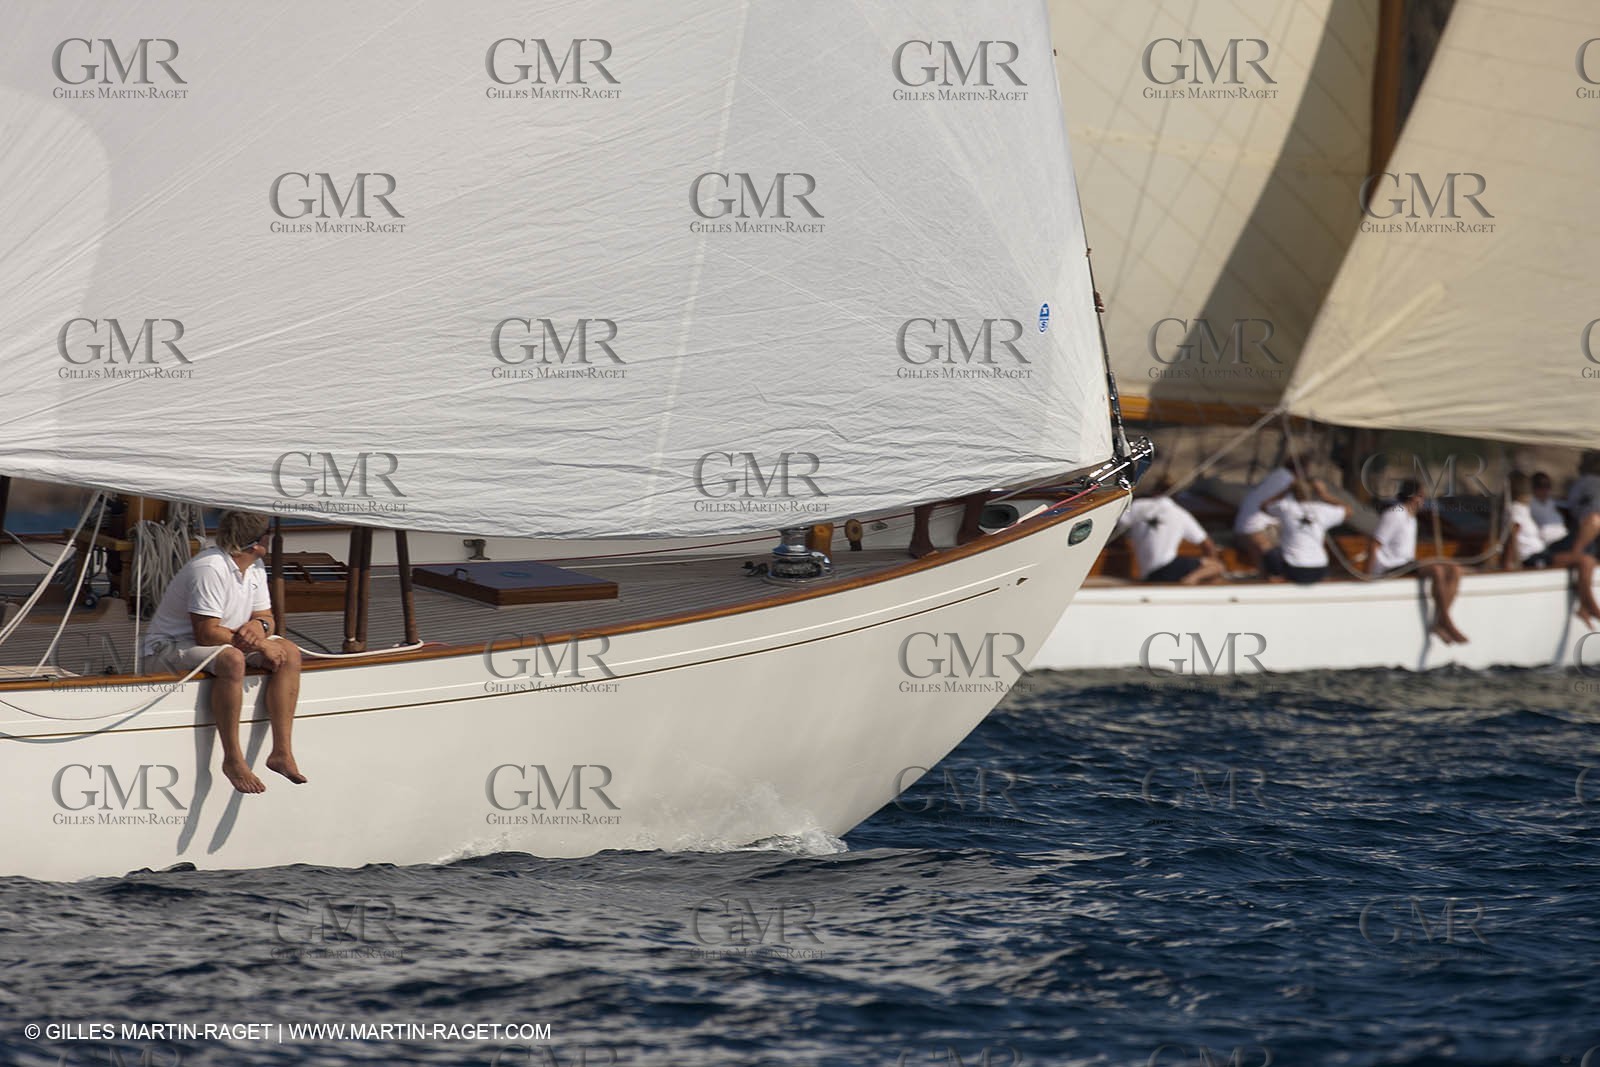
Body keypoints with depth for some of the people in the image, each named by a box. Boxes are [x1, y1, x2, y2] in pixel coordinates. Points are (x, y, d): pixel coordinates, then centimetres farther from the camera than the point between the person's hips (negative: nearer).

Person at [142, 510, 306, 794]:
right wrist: (257, 644, -25)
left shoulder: (254, 567, 4)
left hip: (229, 641, 9)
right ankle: (233, 760, -32)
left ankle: (282, 752, -15)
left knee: (289, 653, -9)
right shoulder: (210, 569, -26)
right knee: (232, 659, -39)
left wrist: (259, 625, -17)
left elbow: (265, 616, 9)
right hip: (172, 645, -9)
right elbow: (206, 634, -29)